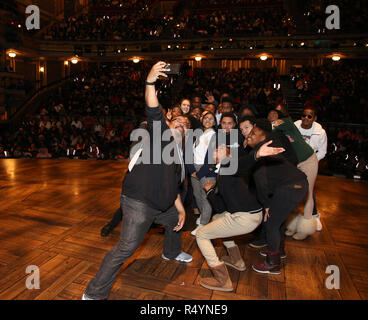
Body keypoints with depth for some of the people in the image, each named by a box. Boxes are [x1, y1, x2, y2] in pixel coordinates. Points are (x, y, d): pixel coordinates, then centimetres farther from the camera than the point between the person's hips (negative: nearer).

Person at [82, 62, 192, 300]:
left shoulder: (180, 156, 19)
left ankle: (172, 252, 60)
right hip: (139, 202, -9)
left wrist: (181, 209, 19)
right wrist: (151, 82, -36)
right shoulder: (160, 133, -1)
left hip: (161, 205, 9)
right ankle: (94, 294, 7)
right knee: (126, 248, -9)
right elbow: (154, 111, -21)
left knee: (176, 221, 30)